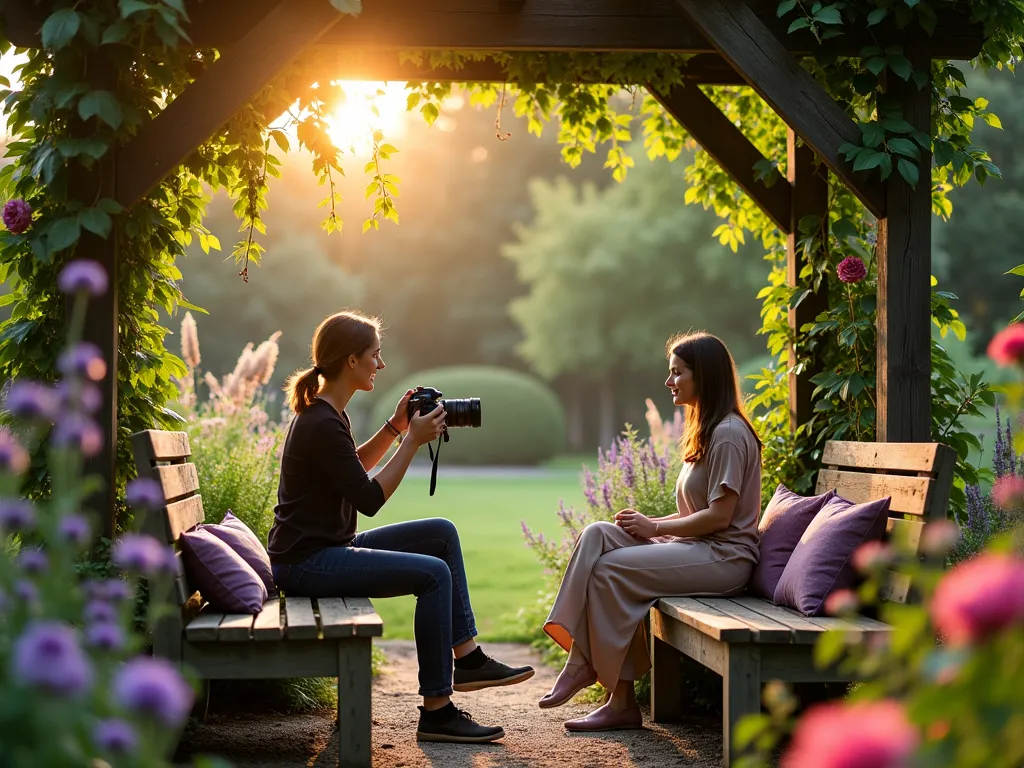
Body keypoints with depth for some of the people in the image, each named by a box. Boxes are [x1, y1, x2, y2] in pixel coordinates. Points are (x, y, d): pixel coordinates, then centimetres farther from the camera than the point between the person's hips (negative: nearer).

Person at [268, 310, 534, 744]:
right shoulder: (322, 425, -21)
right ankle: (435, 711, -16)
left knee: (442, 533, 10)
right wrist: (413, 440, -15)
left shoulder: (326, 413, 11)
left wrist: (395, 428, 14)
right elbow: (370, 499, -20)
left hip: (329, 548, 11)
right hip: (305, 562, -11)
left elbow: (353, 468, 27)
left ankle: (467, 660, 11)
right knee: (433, 573, -21)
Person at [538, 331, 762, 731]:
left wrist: (655, 527, -12)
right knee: (597, 535, -10)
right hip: (698, 547, 10)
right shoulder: (705, 430, 19)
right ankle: (583, 664, -17)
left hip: (724, 557, -10)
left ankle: (621, 700, -9)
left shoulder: (728, 435, -13)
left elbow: (719, 516, -19)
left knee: (611, 569, -20)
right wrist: (652, 522, 3)